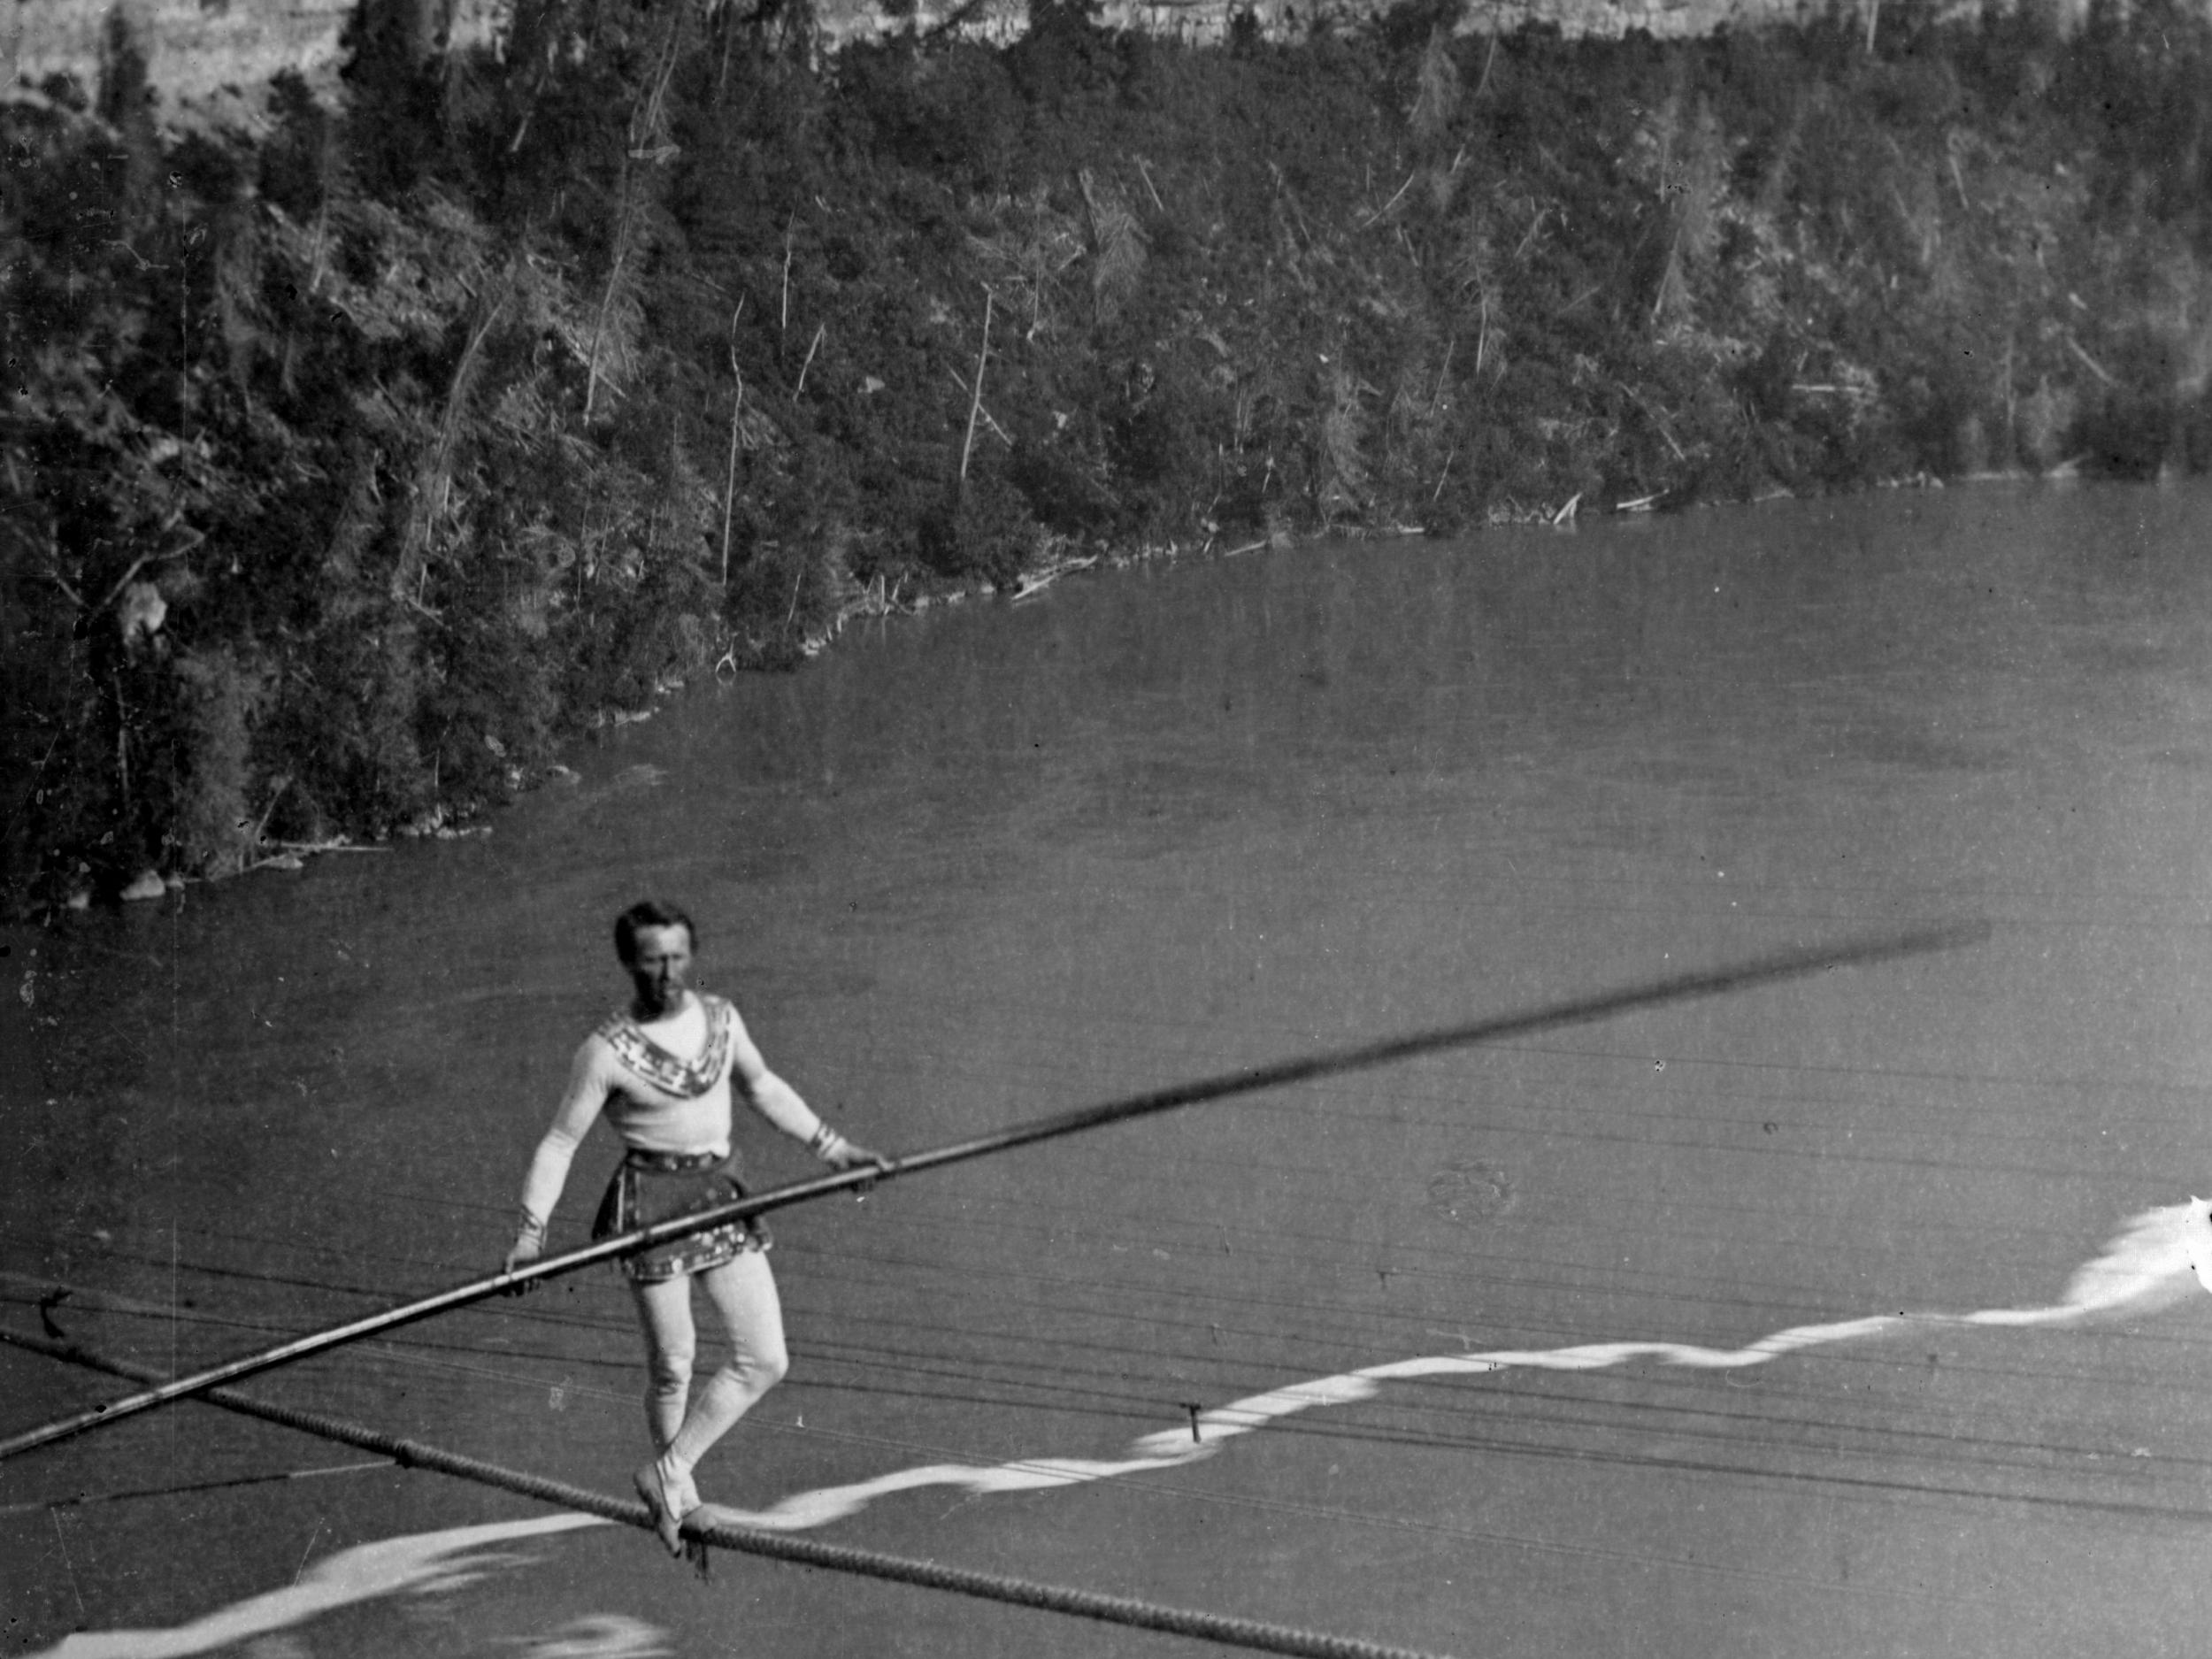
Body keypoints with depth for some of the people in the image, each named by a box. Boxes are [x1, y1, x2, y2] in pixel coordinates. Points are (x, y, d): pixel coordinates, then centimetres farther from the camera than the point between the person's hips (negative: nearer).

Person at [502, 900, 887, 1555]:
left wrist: (831, 1147, 19)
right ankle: (680, 1496, 27)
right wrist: (531, 1230, -15)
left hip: (722, 1197, 6)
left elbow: (763, 1087, 20)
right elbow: (560, 1142, -7)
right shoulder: (608, 1050, -12)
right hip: (650, 1203, -5)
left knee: (765, 1360, 2)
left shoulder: (719, 1018, 3)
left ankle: (668, 1473, 16)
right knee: (671, 1366, 4)